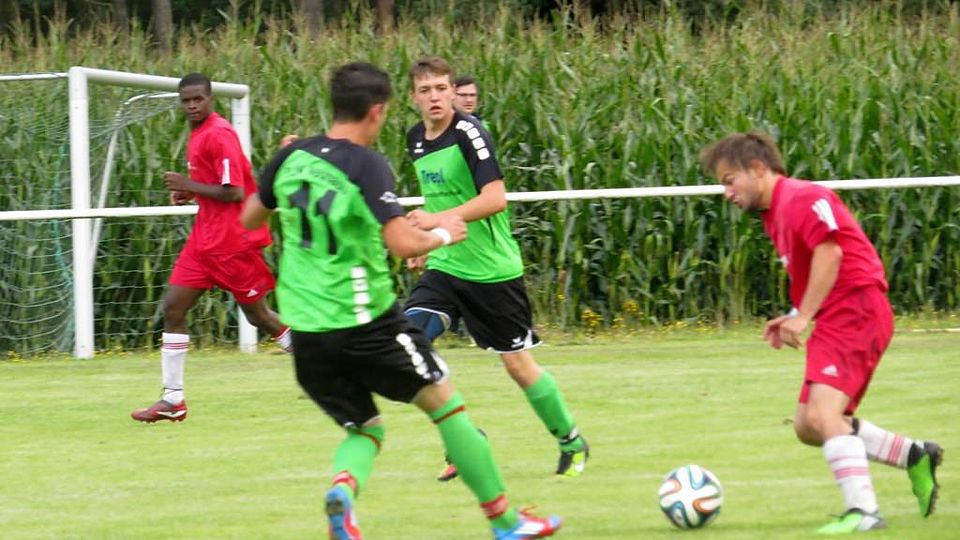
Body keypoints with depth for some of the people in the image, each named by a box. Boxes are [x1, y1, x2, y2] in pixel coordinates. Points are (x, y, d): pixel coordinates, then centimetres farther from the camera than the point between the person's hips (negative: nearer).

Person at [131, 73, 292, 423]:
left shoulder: (219, 135, -16)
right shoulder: (198, 134, 13)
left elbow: (234, 192, -22)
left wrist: (189, 186, -16)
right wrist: (187, 193, 8)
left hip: (233, 241, -9)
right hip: (205, 238, 9)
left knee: (257, 315, 2)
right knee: (173, 307, 1)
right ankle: (172, 400, 2)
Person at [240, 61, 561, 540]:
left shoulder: (291, 157, 4)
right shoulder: (367, 165, -14)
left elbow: (249, 220, 19)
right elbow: (403, 244, -23)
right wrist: (443, 234, -3)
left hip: (306, 333, 5)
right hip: (365, 320, -5)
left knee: (365, 429, 18)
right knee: (444, 403, 14)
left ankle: (342, 488, -17)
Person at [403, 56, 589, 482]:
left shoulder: (469, 134, -16)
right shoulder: (416, 139, 6)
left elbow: (495, 199, -25)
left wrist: (438, 220, -32)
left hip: (492, 271, -6)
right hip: (444, 266, 6)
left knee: (518, 364, 3)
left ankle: (572, 443, 26)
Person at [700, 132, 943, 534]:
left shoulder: (800, 198, -12)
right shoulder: (774, 214, 19)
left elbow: (830, 252, -22)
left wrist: (803, 316, -20)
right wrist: (793, 318, 9)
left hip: (855, 313, -11)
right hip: (839, 320, 11)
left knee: (822, 413, -23)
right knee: (808, 426, 11)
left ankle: (863, 512, -25)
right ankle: (914, 457, 17)